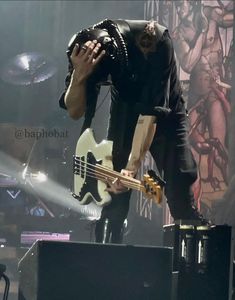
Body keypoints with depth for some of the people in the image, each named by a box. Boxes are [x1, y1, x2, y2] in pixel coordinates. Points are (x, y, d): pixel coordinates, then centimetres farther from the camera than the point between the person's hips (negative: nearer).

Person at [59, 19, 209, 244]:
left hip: (165, 116, -3)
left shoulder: (154, 40, -34)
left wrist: (132, 166, -42)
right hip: (124, 113, 3)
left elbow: (151, 110, -36)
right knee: (113, 194, -2)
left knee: (180, 198, -11)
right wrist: (79, 75, -40)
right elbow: (74, 111, -20)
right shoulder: (85, 46, -22)